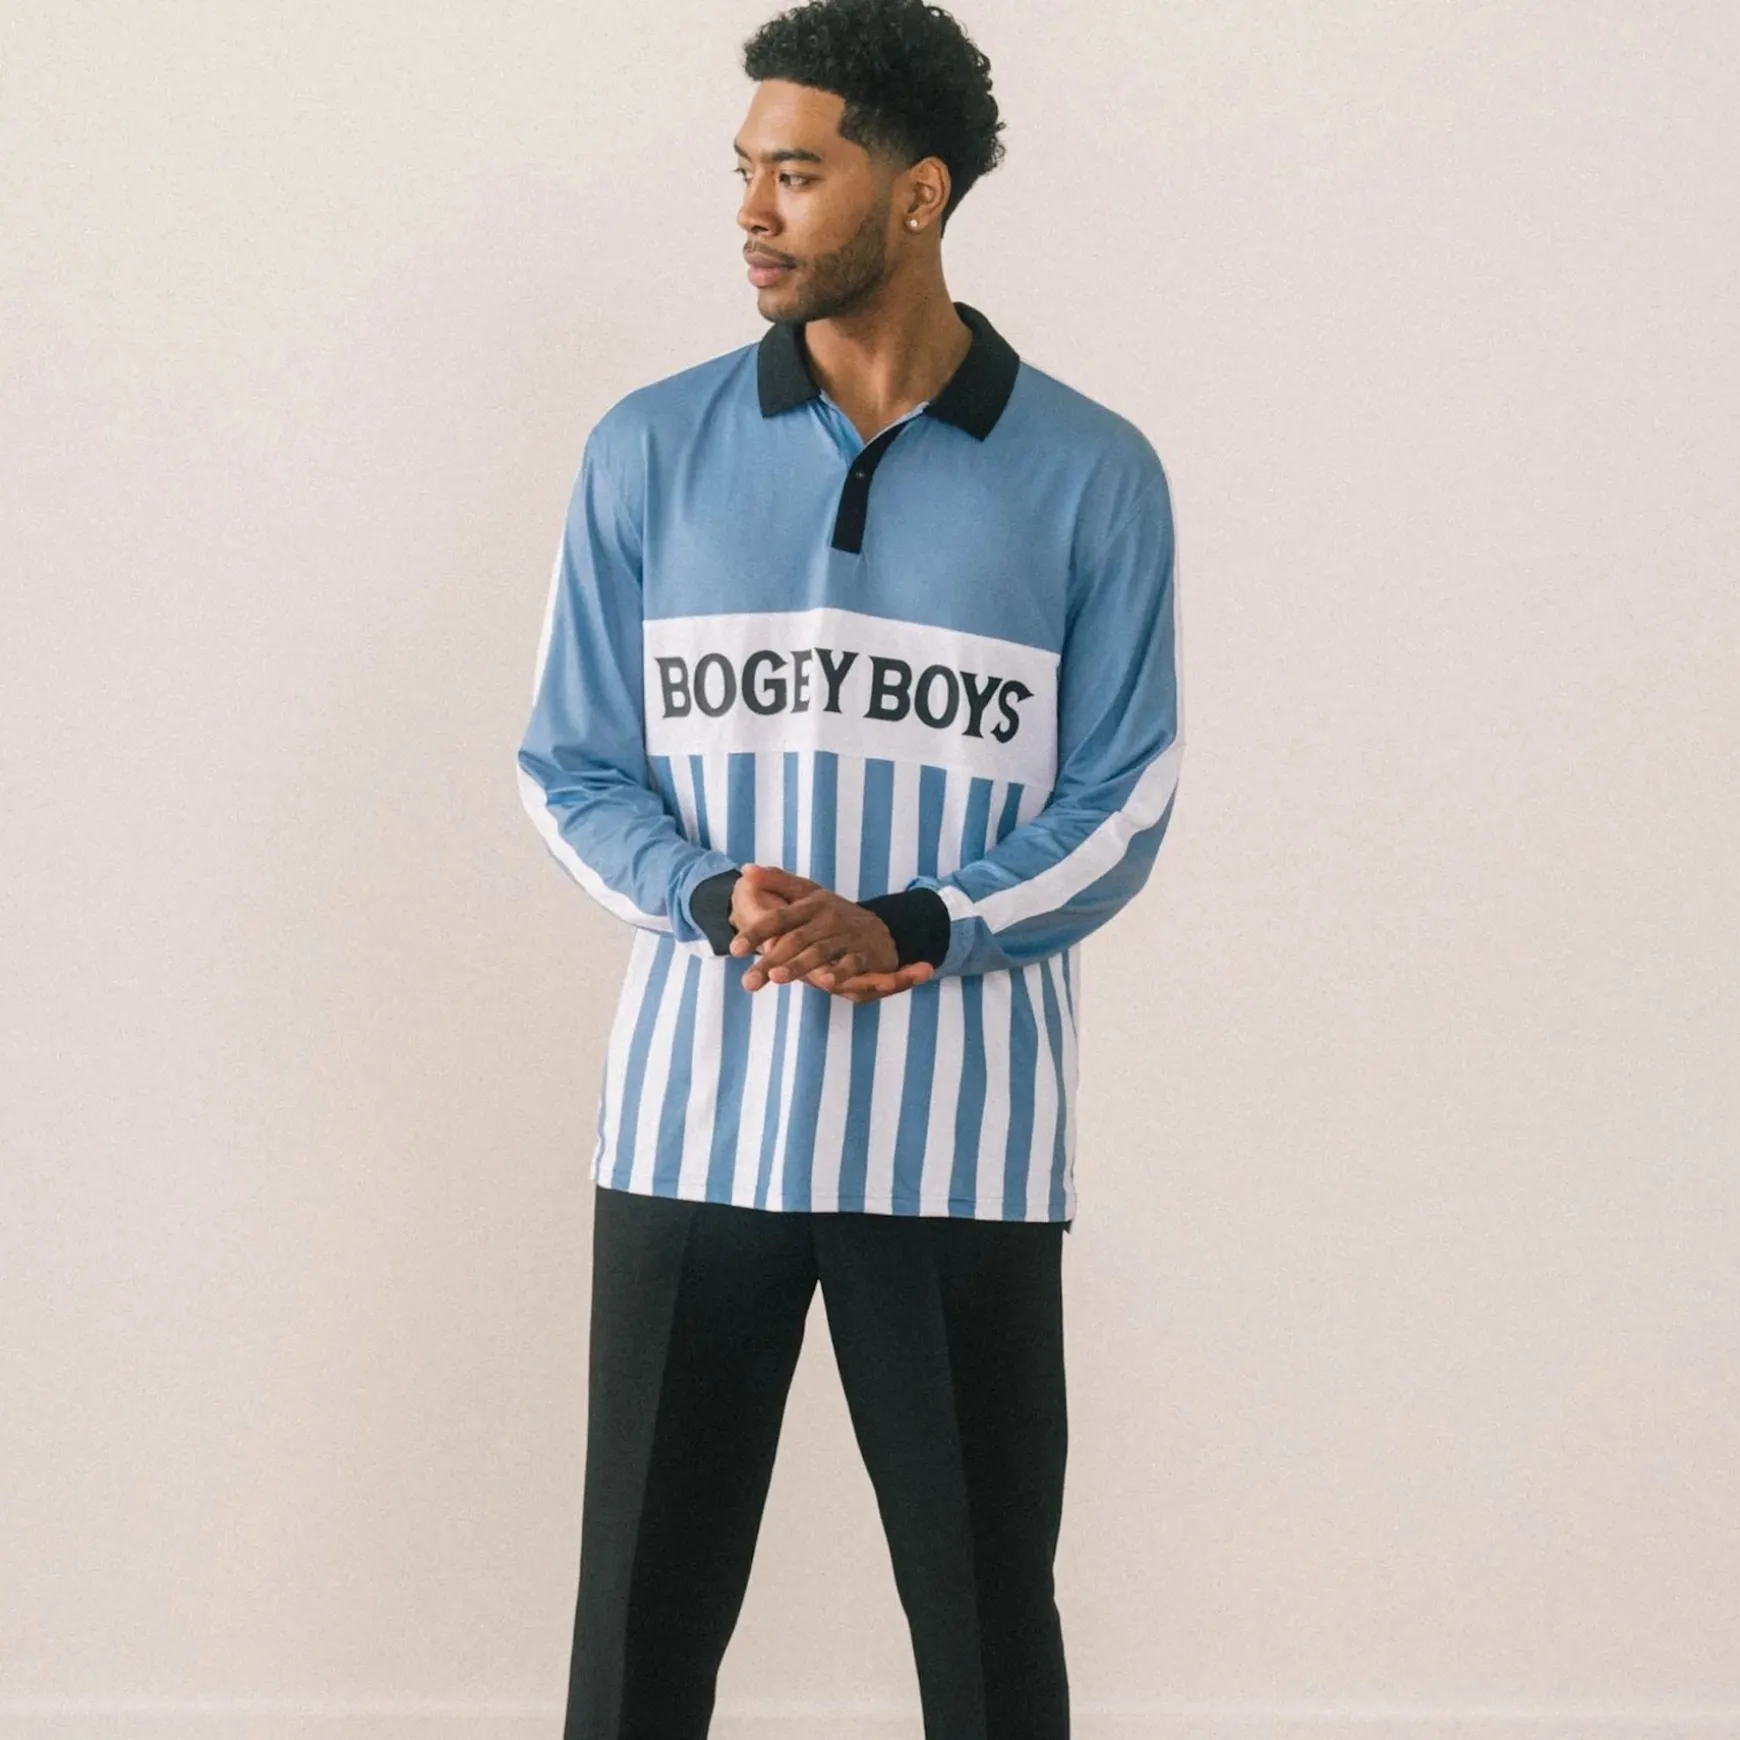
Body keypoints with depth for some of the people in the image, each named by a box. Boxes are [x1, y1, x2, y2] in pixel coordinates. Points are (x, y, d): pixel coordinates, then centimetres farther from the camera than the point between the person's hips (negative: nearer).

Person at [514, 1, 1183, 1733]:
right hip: (694, 1111, 1)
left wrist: (909, 928, -17)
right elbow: (571, 771, 6)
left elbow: (1123, 800, 0)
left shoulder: (1090, 474, 0)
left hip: (964, 1133, -1)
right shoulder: (649, 453, 4)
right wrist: (722, 906, -14)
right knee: (646, 1601, 5)